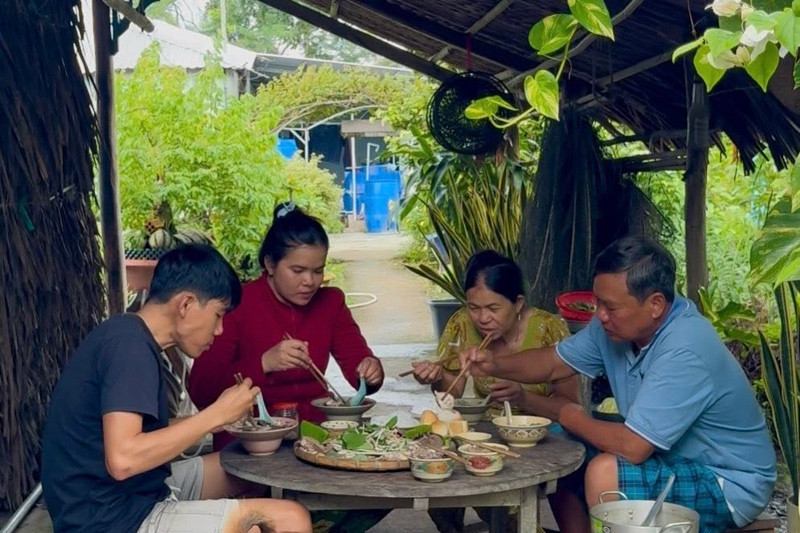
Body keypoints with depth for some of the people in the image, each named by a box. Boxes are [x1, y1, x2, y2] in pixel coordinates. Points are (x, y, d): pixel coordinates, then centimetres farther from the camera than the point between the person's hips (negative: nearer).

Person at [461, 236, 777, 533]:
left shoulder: (683, 351, -32)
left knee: (604, 474, -27)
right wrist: (496, 366, -11)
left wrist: (573, 419, -15)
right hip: (674, 460, 9)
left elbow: (632, 448, -33)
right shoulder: (617, 323, -5)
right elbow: (554, 363, 8)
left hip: (730, 483, -8)